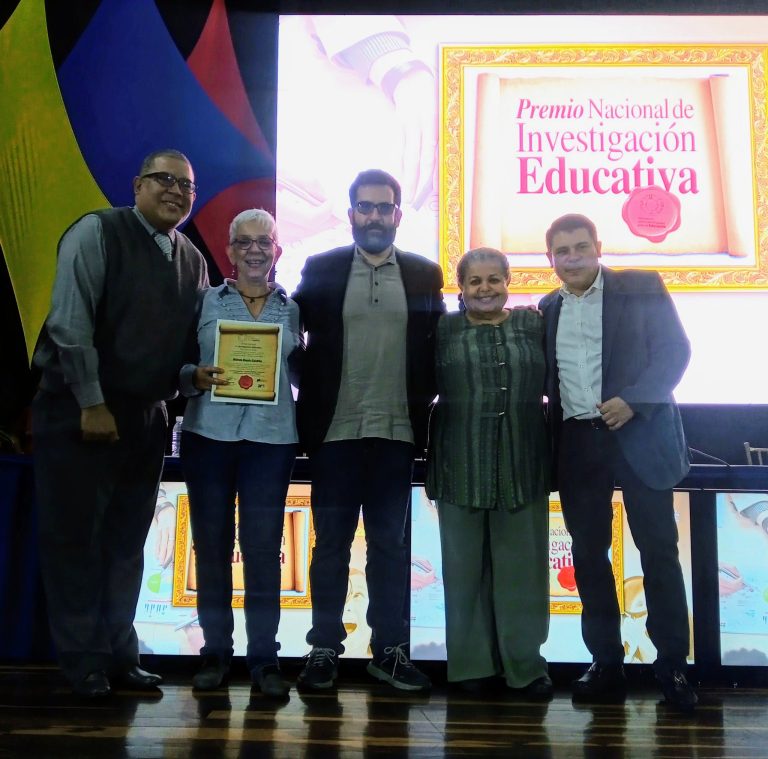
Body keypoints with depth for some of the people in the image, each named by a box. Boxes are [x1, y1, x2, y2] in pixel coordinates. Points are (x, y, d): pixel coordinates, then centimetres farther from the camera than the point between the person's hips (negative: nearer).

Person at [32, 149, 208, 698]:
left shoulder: (192, 260, 10)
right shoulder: (97, 233, -7)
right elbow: (70, 323, -14)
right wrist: (92, 405, -16)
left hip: (147, 417, 6)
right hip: (79, 411, -5)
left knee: (127, 541, 12)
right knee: (74, 537, 3)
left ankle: (120, 654, 24)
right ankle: (85, 662, 15)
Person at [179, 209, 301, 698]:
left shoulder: (292, 308, 10)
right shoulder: (206, 301, 7)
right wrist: (198, 377, -13)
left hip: (272, 437, 0)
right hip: (209, 434, 0)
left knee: (264, 547, 1)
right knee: (211, 544, 5)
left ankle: (264, 656, 11)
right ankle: (215, 652, 17)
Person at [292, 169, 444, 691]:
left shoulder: (425, 275, 7)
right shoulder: (320, 270, 4)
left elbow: (436, 350, 7)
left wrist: (422, 410, 0)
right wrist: (312, 399, -1)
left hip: (396, 433, 1)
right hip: (334, 431, -1)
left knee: (390, 545, 8)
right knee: (331, 543, 7)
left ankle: (389, 649, 18)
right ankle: (325, 649, 16)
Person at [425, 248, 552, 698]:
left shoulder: (534, 324, 8)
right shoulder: (444, 329, 5)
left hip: (523, 466, 1)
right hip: (462, 466, 0)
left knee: (521, 565, 6)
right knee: (466, 566, 7)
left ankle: (524, 662, 19)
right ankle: (473, 662, 19)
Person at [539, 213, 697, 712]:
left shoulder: (642, 288, 1)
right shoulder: (548, 310, 14)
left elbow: (675, 350, -6)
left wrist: (633, 399, -17)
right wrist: (549, 434, 0)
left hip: (638, 436, -4)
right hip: (577, 443, 4)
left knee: (658, 550, -1)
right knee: (589, 554, 6)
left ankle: (673, 666, 10)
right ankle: (606, 663, 16)